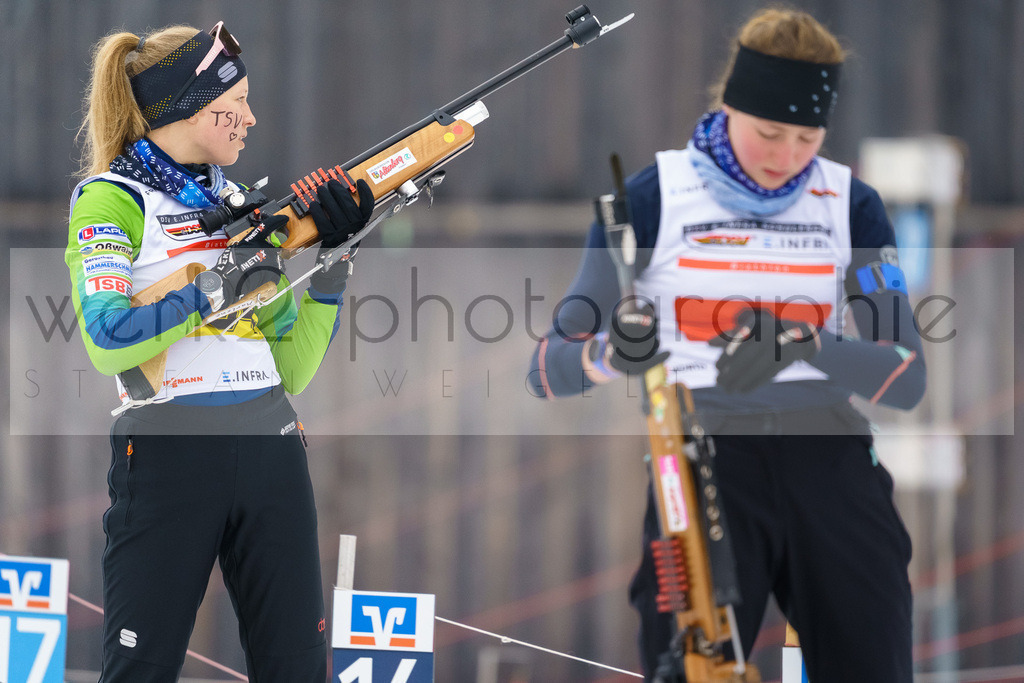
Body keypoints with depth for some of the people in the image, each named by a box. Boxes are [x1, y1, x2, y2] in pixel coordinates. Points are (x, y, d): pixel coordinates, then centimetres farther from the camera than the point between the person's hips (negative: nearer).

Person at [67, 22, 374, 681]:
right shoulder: (112, 199, -1)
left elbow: (291, 370, 15)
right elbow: (108, 341, -18)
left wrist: (331, 259, 5)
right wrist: (222, 285, -16)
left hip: (271, 453, 6)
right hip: (169, 450, -6)